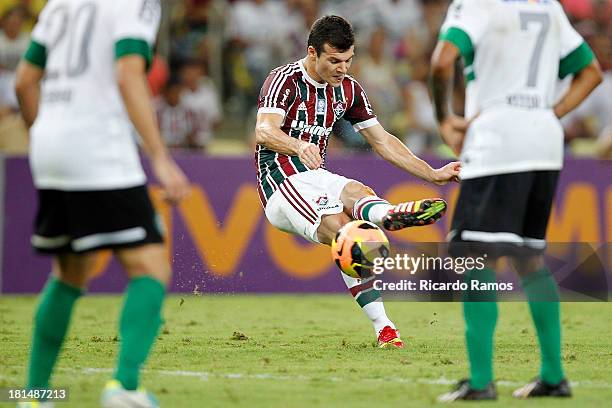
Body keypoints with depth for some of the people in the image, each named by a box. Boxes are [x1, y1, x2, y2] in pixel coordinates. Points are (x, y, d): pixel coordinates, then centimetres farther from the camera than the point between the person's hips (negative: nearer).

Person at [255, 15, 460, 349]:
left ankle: (389, 215, -58)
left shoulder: (347, 89, 11)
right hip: (280, 184, -6)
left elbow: (382, 141, 17)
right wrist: (298, 146, -50)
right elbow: (264, 132, -28)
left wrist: (433, 175, 10)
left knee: (358, 193, -30)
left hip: (316, 177, 6)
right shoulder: (285, 81, -11)